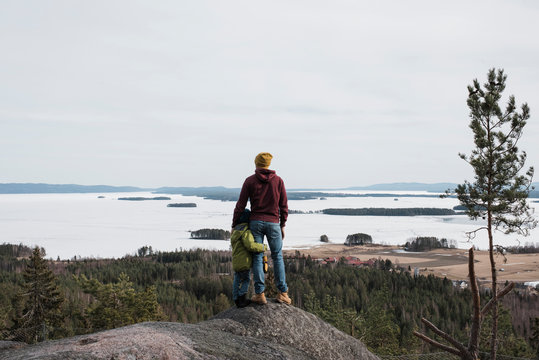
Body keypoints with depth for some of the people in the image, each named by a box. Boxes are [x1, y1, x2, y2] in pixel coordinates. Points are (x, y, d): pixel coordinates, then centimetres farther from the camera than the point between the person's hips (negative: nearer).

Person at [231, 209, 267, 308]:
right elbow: (250, 245, -30)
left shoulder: (235, 230, 12)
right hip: (244, 262, -8)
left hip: (236, 261, 8)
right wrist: (263, 247, -16)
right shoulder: (246, 232, -18)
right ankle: (241, 300, 3)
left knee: (237, 280, 15)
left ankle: (236, 299, 23)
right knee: (246, 280, 3)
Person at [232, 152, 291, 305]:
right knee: (277, 257, 9)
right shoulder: (278, 181, 3)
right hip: (273, 223, 1)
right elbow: (284, 206, 4)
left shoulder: (250, 181, 0)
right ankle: (282, 292, 7)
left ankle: (259, 294, 2)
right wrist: (282, 225, 14)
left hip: (255, 222, -1)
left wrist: (234, 225, 6)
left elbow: (240, 205, -1)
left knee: (257, 257, 4)